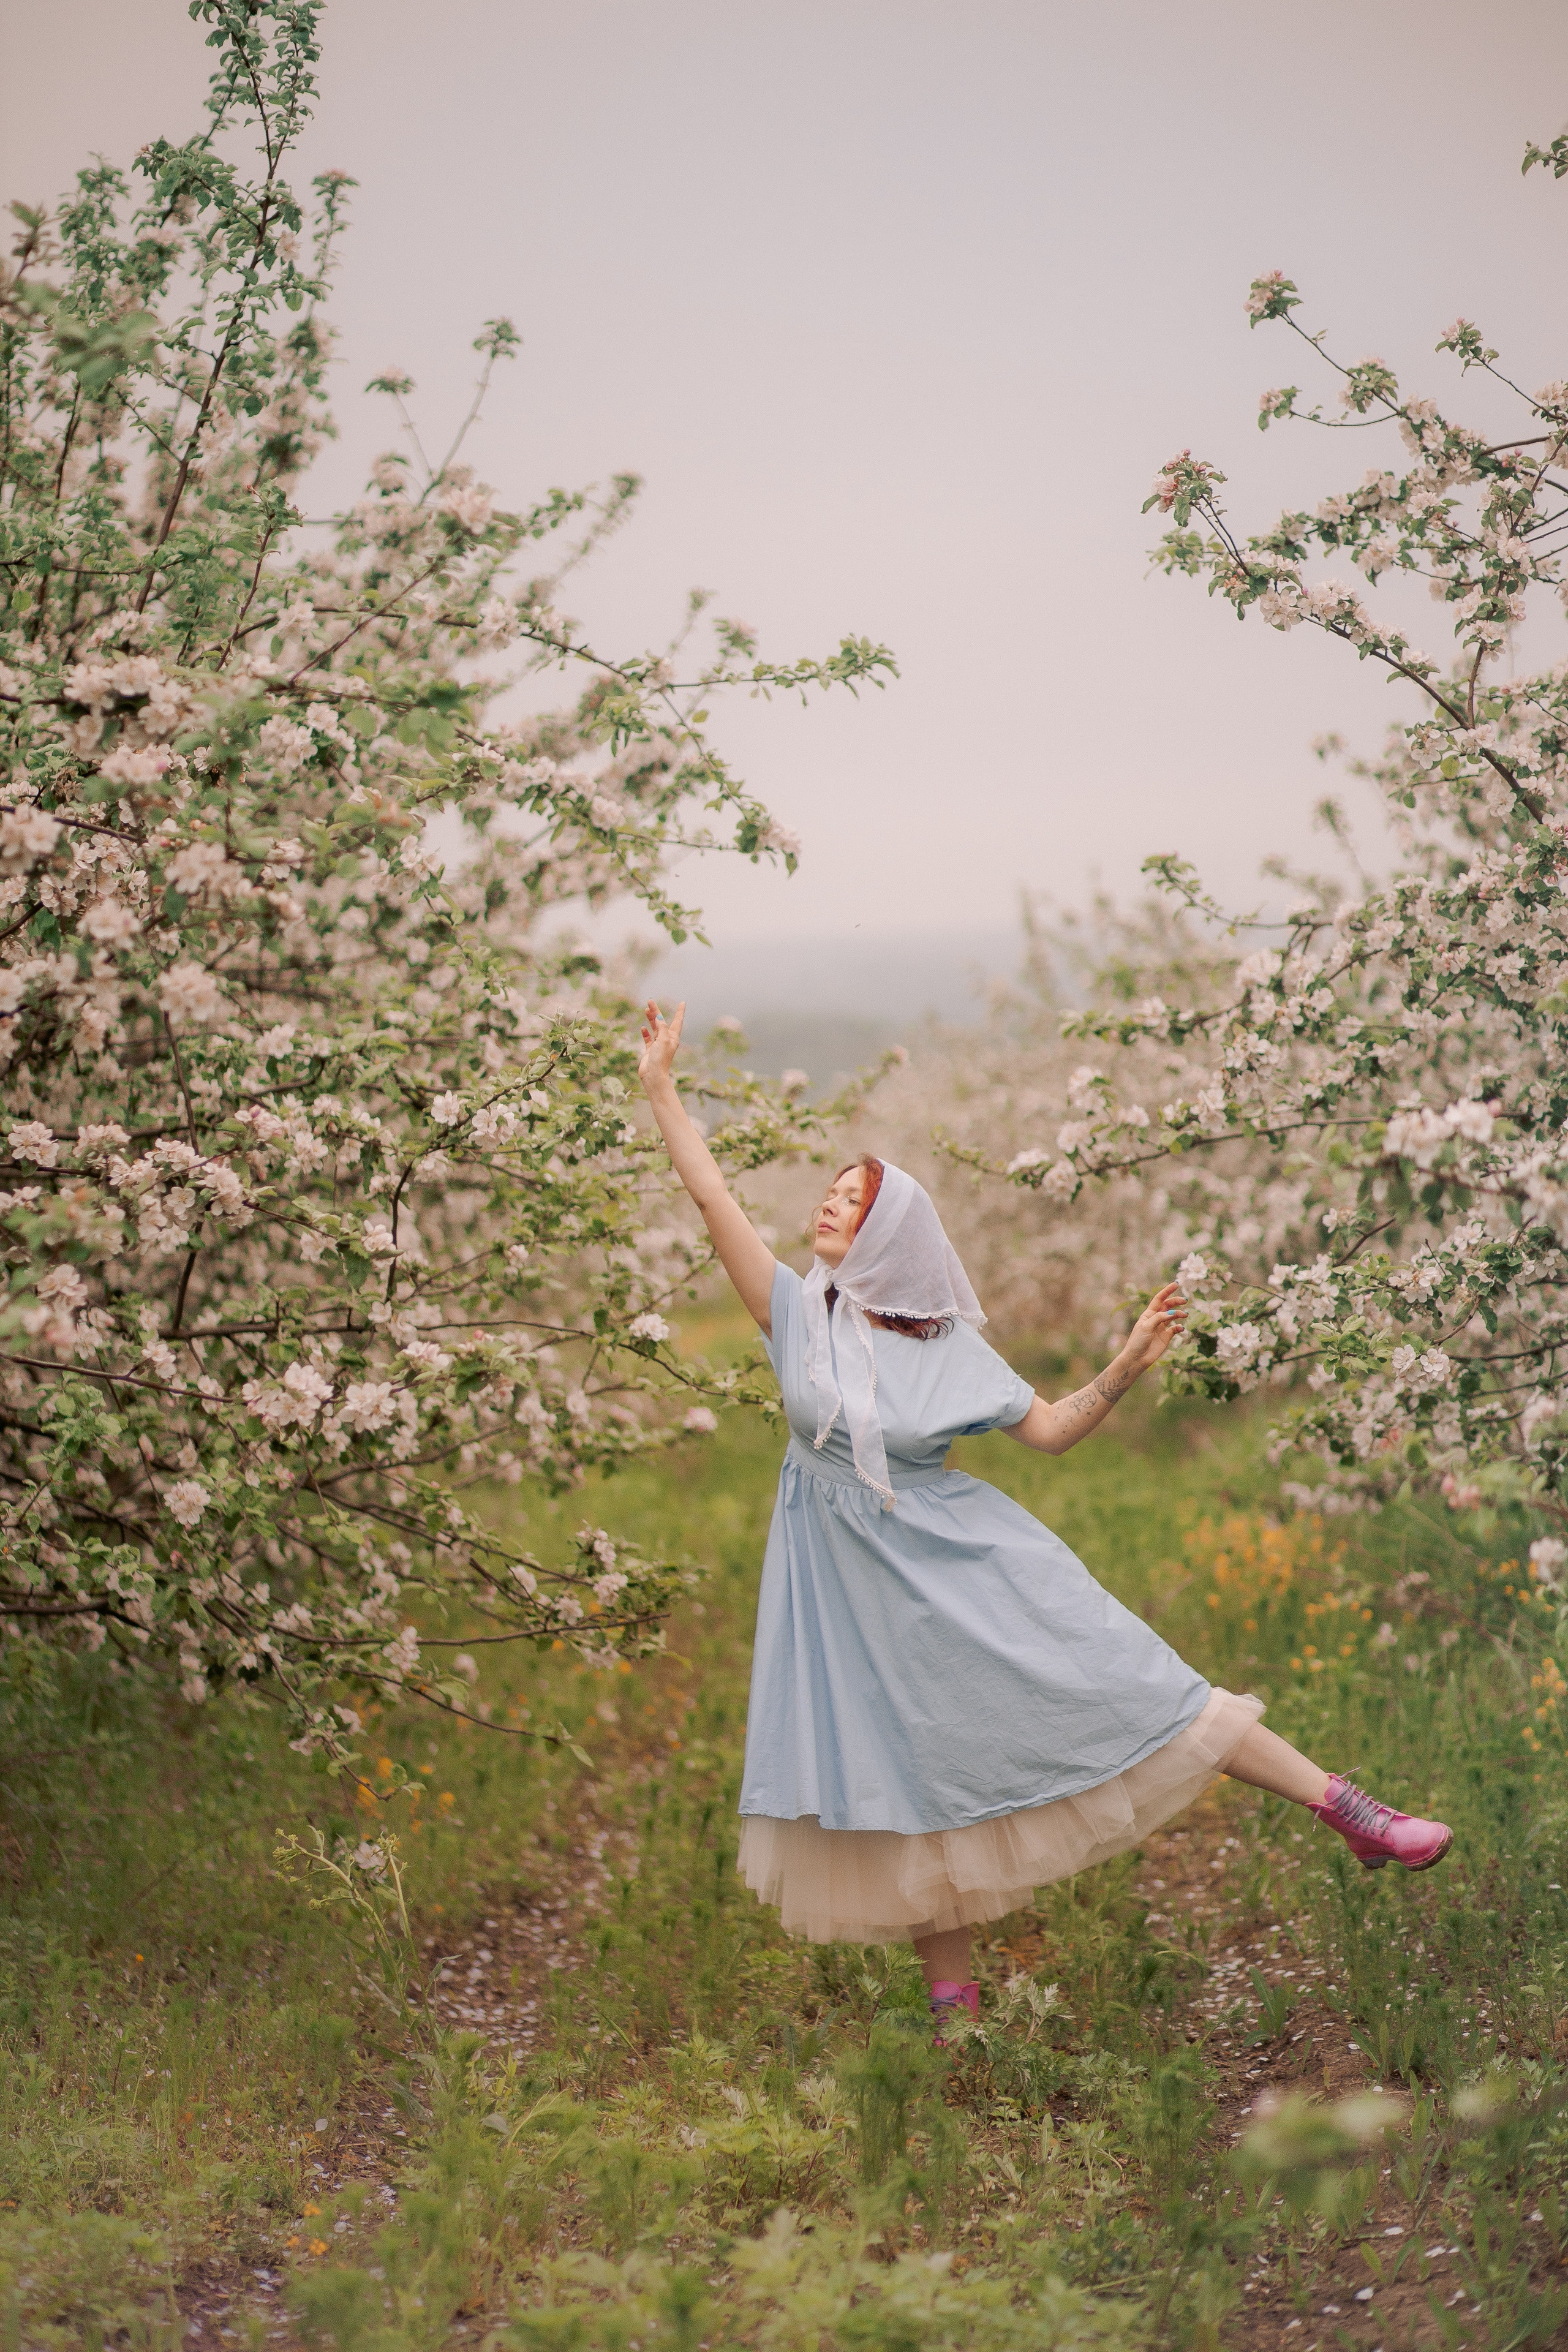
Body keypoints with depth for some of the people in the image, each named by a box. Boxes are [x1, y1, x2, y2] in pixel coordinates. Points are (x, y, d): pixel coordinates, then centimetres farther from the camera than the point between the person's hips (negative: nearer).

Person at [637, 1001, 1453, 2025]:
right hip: (852, 1582, 1)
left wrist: (1125, 1370, -15)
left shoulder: (947, 1343, -4)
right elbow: (715, 1199, -10)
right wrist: (662, 1089, -12)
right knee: (894, 1773, 3)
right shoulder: (799, 1310, -5)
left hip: (963, 1559, -1)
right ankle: (953, 1992, 19)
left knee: (1115, 1684, -2)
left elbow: (1051, 1430, 1)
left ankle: (1342, 1805, 5)